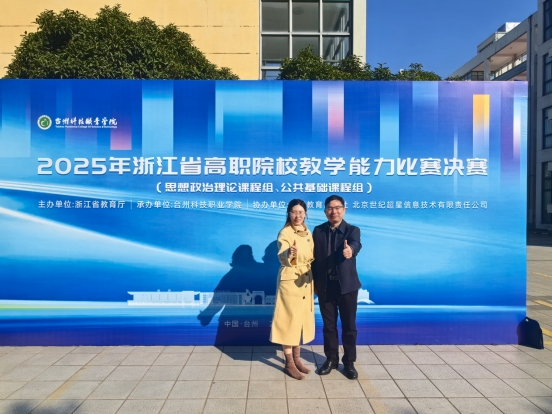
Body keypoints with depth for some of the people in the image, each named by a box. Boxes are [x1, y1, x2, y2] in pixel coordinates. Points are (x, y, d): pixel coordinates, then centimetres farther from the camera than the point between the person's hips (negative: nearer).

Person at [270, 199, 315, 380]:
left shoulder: (308, 233, 7)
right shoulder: (285, 233, -15)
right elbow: (282, 257, -32)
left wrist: (315, 281, 14)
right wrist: (290, 253, -53)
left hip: (306, 281, 7)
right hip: (290, 281, -7)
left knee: (302, 319, 14)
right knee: (289, 320, 0)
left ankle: (297, 358, 28)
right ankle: (289, 363, 13)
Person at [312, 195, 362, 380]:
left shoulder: (353, 230, -5)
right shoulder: (318, 231, 3)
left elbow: (355, 244, -28)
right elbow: (315, 257, 4)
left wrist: (350, 250, -51)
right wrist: (314, 282, 3)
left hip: (347, 285, -2)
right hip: (325, 285, 2)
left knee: (349, 325, 9)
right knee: (329, 324, 13)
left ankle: (349, 362, 26)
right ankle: (331, 359, 30)